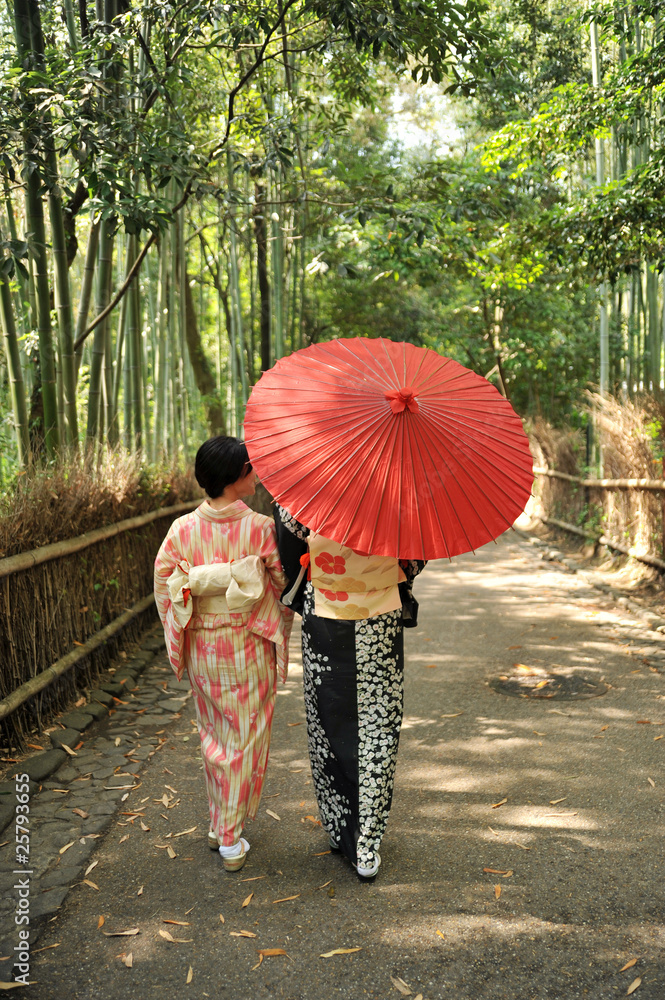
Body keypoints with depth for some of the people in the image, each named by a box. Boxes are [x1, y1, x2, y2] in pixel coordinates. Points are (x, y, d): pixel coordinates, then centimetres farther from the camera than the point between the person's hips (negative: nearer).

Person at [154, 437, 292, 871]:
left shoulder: (183, 529, -7)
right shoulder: (261, 528, -15)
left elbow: (165, 584, -3)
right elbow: (285, 582, -5)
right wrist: (281, 629, 12)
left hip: (201, 647, 4)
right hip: (249, 645, -3)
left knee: (214, 734, 21)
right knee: (246, 738, 9)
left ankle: (219, 823, 34)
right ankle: (232, 839, 17)